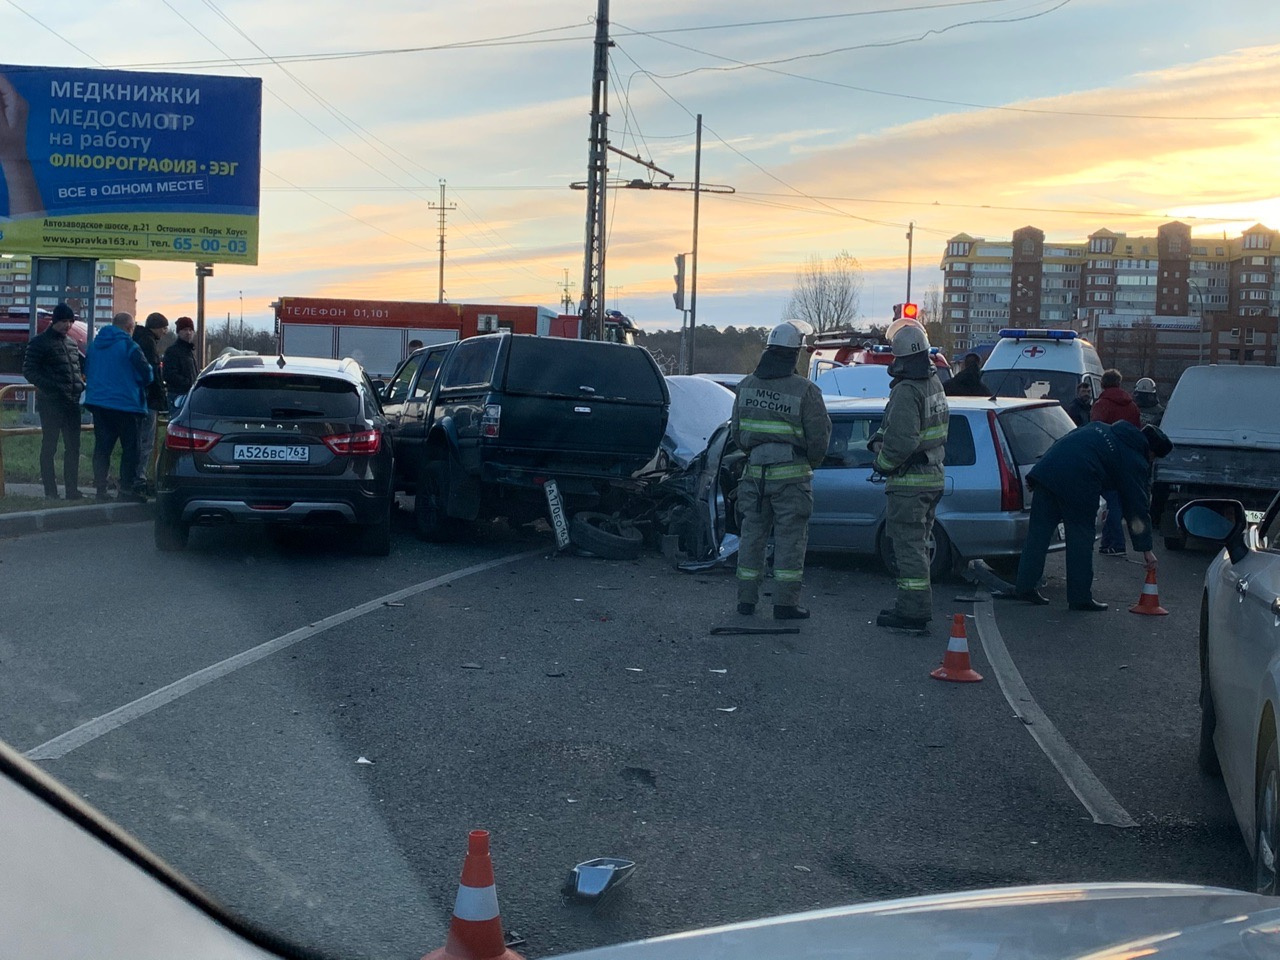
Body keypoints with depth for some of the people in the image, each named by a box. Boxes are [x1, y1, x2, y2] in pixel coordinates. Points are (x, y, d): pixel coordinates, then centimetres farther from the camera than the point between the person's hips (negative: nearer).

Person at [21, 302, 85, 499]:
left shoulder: (71, 343, 15)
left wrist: (81, 385, 8)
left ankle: (72, 489, 13)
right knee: (49, 447, 0)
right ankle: (50, 491, 3)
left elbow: (82, 365, 26)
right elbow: (29, 370, -9)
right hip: (50, 403, -6)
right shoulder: (40, 342, -3)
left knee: (73, 447, 7)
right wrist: (50, 387, -19)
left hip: (72, 403, 6)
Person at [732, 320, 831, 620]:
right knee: (790, 539, 3)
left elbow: (736, 432, 10)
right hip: (791, 476, -4)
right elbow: (820, 437, -9)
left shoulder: (746, 385, 3)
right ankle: (785, 603, 3)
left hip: (755, 472, 4)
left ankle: (746, 599, 18)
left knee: (752, 534, 13)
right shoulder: (805, 390, -13)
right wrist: (810, 463, 9)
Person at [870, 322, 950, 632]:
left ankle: (913, 609, -2)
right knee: (917, 543, 18)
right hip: (932, 477, 10)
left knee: (909, 545, -5)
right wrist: (879, 440, 0)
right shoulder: (934, 383, 12)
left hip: (909, 482, -10)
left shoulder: (907, 391, -20)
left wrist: (881, 463, -9)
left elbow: (901, 441, -27)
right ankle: (916, 605, 27)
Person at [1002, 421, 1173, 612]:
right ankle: (1080, 597, 12)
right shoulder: (1135, 462, 11)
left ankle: (1025, 587, 14)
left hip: (1047, 468, 6)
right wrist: (1146, 549, 16)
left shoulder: (1100, 427, 30)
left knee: (1038, 532, 11)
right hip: (1077, 482, -6)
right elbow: (1138, 507, 11)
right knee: (1080, 538, 7)